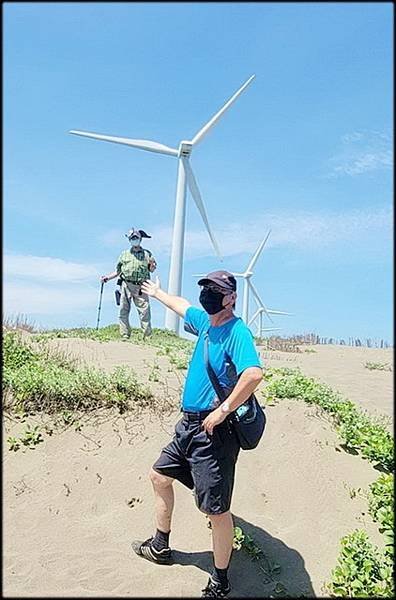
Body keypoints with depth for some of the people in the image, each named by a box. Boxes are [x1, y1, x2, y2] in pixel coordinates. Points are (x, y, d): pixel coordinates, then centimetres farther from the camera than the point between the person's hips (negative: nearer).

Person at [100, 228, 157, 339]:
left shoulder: (147, 254, 12)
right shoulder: (124, 254, 15)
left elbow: (152, 269, 12)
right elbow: (117, 271, 18)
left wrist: (152, 264, -9)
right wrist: (107, 277, 6)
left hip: (141, 287, -1)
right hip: (126, 285, 2)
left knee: (144, 311, -7)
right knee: (124, 311, -1)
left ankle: (147, 335, -1)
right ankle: (125, 335, 5)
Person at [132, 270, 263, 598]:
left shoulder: (237, 331, -17)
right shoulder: (205, 321, 9)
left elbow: (254, 373, -33)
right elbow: (183, 306, 30)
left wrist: (223, 411, -26)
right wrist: (158, 293, 45)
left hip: (214, 431, -10)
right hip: (189, 425, 10)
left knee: (216, 510, 0)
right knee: (159, 476, 23)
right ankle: (160, 547, 44)